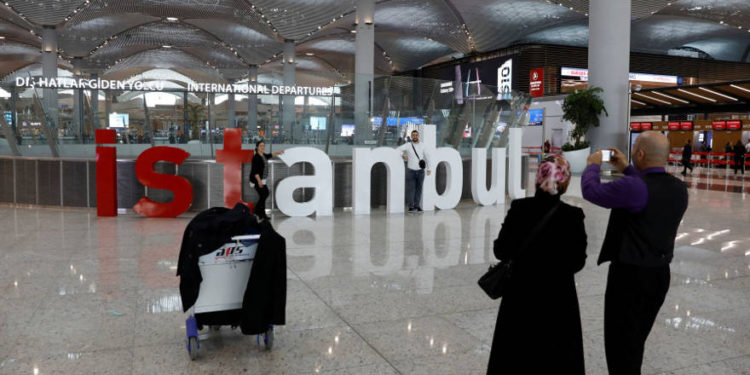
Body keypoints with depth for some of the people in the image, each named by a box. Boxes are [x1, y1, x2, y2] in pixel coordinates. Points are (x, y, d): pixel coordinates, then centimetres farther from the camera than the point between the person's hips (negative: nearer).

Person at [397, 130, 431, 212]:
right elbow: (397, 150, -3)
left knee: (418, 189, 5)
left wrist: (428, 168, 10)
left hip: (420, 171, 2)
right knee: (410, 189, -4)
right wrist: (403, 154, -20)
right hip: (411, 171, -2)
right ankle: (411, 207, 0)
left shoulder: (422, 146, 6)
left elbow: (427, 157, 11)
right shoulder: (408, 145, 0)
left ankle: (417, 206, 11)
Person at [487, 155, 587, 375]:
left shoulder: (519, 209, -14)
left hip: (521, 296, 1)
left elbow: (501, 251, -10)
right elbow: (577, 262, -9)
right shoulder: (573, 216, -14)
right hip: (558, 298, 0)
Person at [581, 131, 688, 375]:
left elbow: (591, 190, -12)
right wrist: (626, 169, 23)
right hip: (660, 274, 8)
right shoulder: (679, 189, 2)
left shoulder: (633, 187, -23)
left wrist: (593, 165, 7)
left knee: (620, 345, 5)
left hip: (629, 274, -8)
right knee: (636, 341, 22)